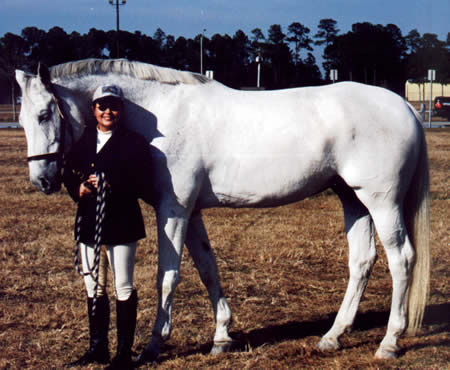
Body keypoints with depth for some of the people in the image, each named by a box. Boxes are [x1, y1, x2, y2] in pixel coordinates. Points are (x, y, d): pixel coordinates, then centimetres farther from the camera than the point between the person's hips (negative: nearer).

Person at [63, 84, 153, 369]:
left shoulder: (135, 143, -6)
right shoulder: (83, 140, 9)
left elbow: (143, 185, -12)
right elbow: (69, 174, 11)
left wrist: (112, 185, -25)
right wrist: (78, 188, -10)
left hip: (121, 222, -5)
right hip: (88, 221, 5)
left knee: (124, 288, 2)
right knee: (94, 287, 13)